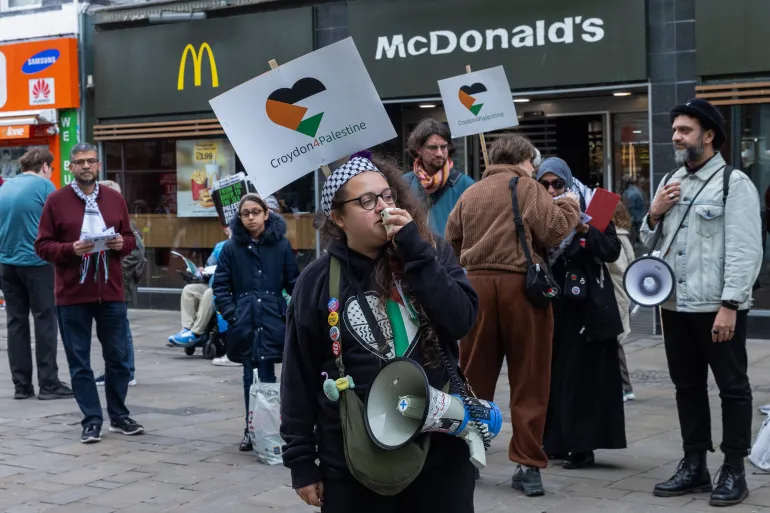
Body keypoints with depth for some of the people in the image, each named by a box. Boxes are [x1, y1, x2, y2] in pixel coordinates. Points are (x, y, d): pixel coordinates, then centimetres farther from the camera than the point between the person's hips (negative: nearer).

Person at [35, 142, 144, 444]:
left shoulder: (114, 199, 8)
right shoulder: (56, 201, -2)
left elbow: (130, 239, 14)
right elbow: (42, 246, -3)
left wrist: (121, 244, -8)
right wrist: (70, 249, -19)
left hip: (111, 292, 3)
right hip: (72, 295, -2)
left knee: (118, 357, 8)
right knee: (79, 361, 3)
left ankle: (119, 416, 22)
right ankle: (92, 420, 12)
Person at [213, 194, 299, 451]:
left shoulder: (281, 245, 1)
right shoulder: (232, 247, 3)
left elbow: (293, 282, 4)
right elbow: (220, 285, 6)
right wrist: (230, 312, -5)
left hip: (272, 321, -1)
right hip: (244, 323, 1)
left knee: (267, 377, -2)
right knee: (250, 377, 8)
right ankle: (251, 430, 16)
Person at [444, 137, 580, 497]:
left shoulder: (470, 193, 13)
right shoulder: (527, 187, -1)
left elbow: (452, 238, 16)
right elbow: (554, 231, -8)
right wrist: (570, 207, 9)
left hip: (477, 286, 4)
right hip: (520, 285, -4)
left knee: (473, 376, 14)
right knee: (528, 380, 3)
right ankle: (528, 466, 4)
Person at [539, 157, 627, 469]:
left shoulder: (588, 209, 0)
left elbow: (613, 250, -8)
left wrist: (586, 231, -21)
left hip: (586, 306, -3)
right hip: (551, 304, 3)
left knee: (583, 376, -3)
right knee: (552, 374, 2)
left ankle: (582, 445, 1)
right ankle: (555, 441, 12)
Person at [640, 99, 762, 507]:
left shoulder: (734, 182, -7)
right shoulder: (670, 182, 14)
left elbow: (745, 251, -14)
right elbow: (650, 242, 20)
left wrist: (729, 305, -20)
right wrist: (654, 213, -1)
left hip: (719, 308, -7)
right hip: (676, 305, 7)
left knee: (732, 387, 3)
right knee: (687, 386, 14)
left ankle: (734, 471, 11)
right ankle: (694, 465, 24)